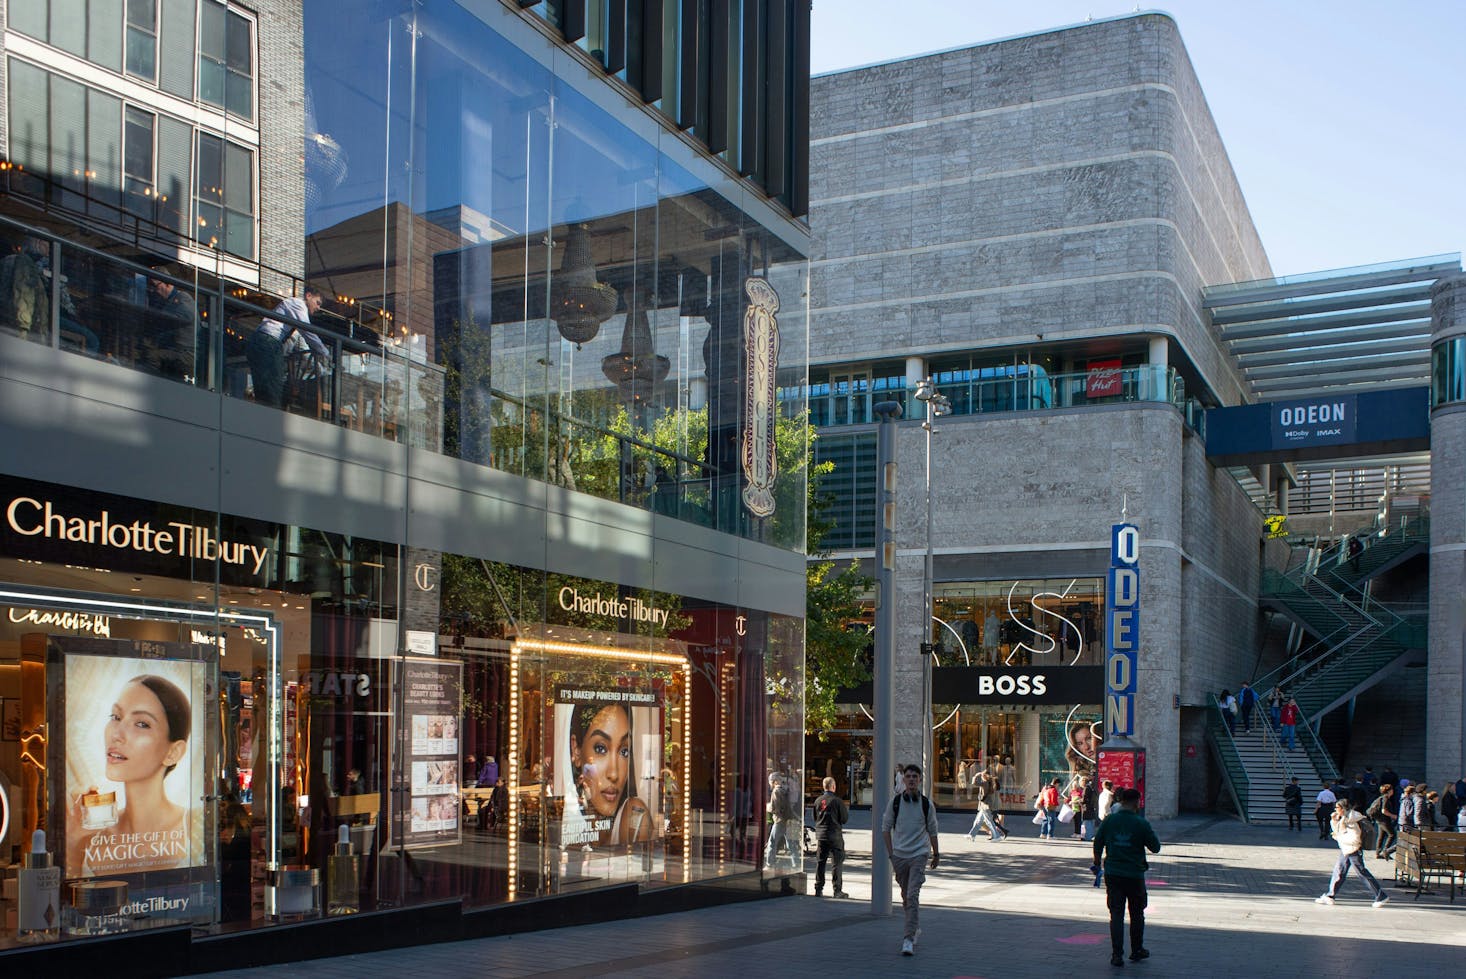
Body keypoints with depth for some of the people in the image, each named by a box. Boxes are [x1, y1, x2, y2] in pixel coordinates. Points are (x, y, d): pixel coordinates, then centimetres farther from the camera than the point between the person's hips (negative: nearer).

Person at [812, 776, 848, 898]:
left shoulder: (818, 801, 3)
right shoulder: (837, 801, -12)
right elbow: (845, 819, -8)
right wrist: (847, 810, 10)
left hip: (821, 835, 5)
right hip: (835, 835, -5)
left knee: (820, 862, 10)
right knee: (838, 862, 2)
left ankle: (818, 889, 10)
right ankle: (837, 890, 1)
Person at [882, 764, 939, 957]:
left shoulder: (926, 804, -1)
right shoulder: (895, 802, 0)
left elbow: (932, 830, 10)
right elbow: (886, 828, 7)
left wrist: (936, 854, 16)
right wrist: (890, 853, 1)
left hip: (919, 854, -2)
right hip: (899, 855, 2)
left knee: (913, 895, -14)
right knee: (905, 896, 13)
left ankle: (909, 938, -15)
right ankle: (915, 928, 34)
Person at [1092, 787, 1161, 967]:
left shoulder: (1109, 820, -1)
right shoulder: (1141, 824, -10)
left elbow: (1098, 843, 5)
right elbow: (1155, 847, -3)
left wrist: (1097, 863, 19)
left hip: (1112, 873, 2)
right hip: (1135, 874, -2)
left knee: (1116, 914, 4)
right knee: (1137, 914, 16)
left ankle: (1117, 954, -2)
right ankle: (1137, 950, 26)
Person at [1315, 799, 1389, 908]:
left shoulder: (1350, 822, -22)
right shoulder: (1341, 819, 7)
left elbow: (1355, 839, -25)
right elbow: (1337, 831, 19)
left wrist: (1339, 838, -18)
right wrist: (1334, 821, 4)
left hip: (1353, 851, -9)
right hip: (1345, 851, 9)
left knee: (1363, 874, -2)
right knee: (1338, 872, 10)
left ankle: (1381, 896, 7)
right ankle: (1330, 896, 16)